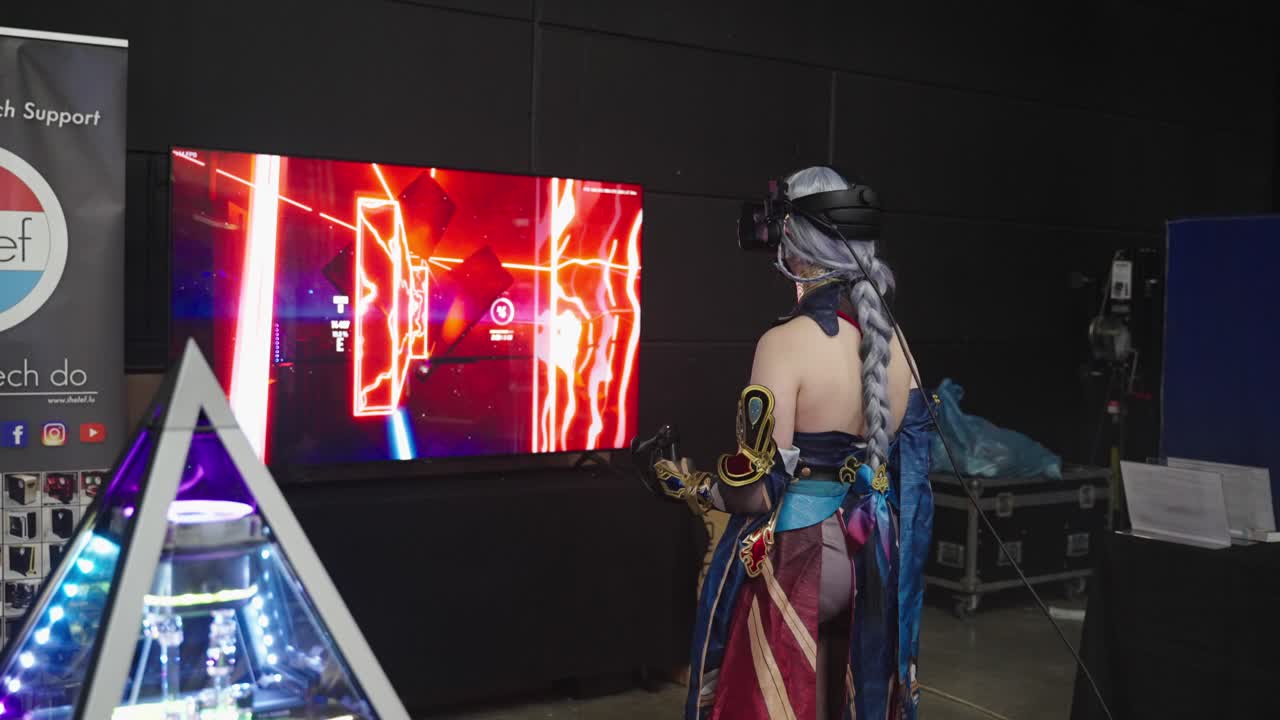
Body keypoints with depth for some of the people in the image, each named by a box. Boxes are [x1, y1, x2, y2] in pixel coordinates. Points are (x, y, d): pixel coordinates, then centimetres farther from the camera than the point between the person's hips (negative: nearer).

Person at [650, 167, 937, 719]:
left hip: (796, 559, -7)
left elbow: (759, 489, -20)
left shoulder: (786, 342, -19)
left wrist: (686, 485, -3)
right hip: (868, 555, 7)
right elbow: (906, 465, 10)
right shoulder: (891, 339, 2)